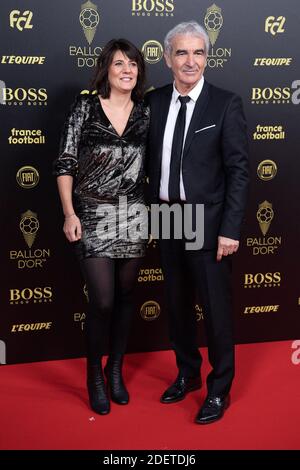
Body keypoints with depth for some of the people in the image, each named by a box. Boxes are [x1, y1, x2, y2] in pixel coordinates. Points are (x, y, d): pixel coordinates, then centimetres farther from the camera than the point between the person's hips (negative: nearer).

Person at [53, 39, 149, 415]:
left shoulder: (145, 112, 6)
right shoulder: (85, 107, -2)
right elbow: (65, 163, -3)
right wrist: (69, 213, -10)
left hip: (133, 215, 3)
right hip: (93, 215, -3)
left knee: (124, 296, 10)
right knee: (102, 301, -6)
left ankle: (115, 369, 29)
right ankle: (95, 375, 17)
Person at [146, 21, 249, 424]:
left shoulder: (226, 104, -8)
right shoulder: (155, 101, 5)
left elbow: (239, 171, -10)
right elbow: (151, 160, 10)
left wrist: (230, 229, -15)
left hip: (207, 221, -4)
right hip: (166, 219, 5)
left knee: (216, 307, 4)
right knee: (178, 303, 17)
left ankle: (219, 391, 23)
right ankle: (188, 374, 37)